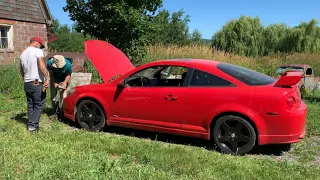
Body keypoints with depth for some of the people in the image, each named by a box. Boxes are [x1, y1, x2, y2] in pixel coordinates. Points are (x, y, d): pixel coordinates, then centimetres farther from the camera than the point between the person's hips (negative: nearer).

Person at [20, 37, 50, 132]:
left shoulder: (23, 53, 16)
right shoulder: (37, 51, -8)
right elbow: (41, 65, -23)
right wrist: (47, 78, -25)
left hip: (27, 83, 8)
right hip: (37, 83, -7)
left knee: (30, 105, 15)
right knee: (39, 105, 0)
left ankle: (30, 124, 17)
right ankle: (33, 125, -3)